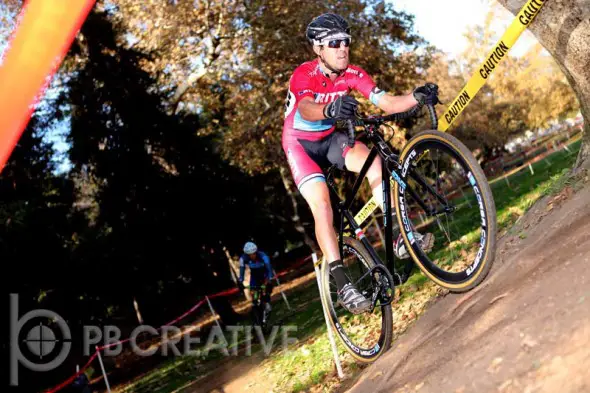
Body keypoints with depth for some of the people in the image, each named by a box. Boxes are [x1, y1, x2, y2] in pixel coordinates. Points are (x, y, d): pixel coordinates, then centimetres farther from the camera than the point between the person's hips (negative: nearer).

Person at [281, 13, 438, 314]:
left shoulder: (353, 74, -13)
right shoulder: (304, 74, -26)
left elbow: (386, 103, -22)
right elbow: (307, 109, -47)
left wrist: (417, 96, -41)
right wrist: (330, 110, -70)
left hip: (330, 138, 4)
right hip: (300, 144, -4)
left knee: (374, 162, -24)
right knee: (321, 203, -21)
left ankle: (402, 238, -20)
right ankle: (342, 285, -20)